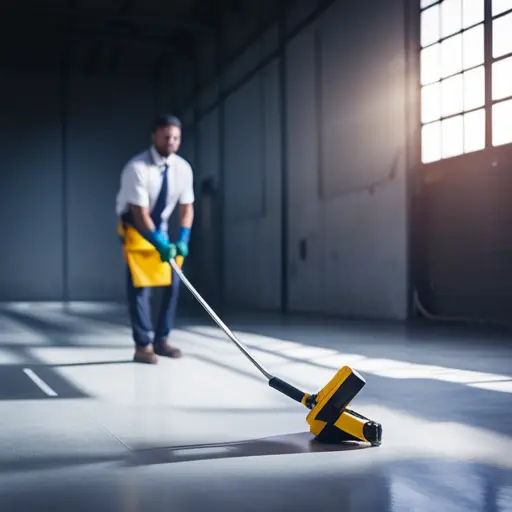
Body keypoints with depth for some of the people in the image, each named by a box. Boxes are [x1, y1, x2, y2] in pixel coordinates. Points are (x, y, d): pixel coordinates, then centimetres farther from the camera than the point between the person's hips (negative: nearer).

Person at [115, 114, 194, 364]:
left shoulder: (183, 168, -9)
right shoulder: (136, 167, -27)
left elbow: (186, 207, -3)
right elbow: (139, 213, -28)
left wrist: (182, 240, -14)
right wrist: (160, 244, -33)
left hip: (162, 225, 6)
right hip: (134, 226, -6)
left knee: (172, 283, 2)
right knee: (140, 285, -12)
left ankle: (161, 339, 13)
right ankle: (143, 345, -6)